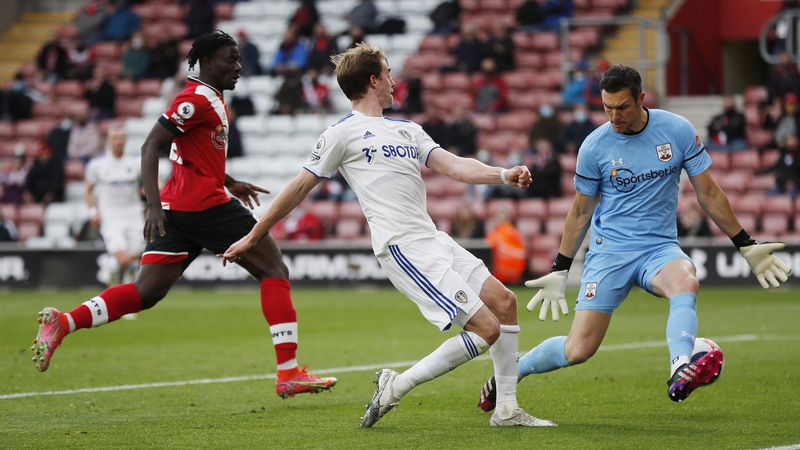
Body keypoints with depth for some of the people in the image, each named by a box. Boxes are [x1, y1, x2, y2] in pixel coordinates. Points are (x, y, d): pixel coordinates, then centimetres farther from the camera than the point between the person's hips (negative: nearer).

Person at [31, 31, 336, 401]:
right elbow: (151, 146, -16)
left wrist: (230, 184, 27)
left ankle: (62, 322, -13)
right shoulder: (198, 98, -10)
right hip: (205, 204, -10)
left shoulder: (213, 100, 21)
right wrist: (154, 203, -25)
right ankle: (289, 373, -4)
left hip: (176, 209, 10)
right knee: (275, 271, -2)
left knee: (146, 292, 2)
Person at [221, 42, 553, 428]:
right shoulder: (343, 133, -1)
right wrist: (252, 237, 9)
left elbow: (455, 167, 12)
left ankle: (506, 409, 15)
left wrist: (503, 175, -7)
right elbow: (300, 187, 4)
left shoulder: (409, 129, 21)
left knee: (504, 302, 7)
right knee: (486, 329, -14)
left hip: (432, 240, 8)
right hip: (403, 248, -8)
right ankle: (397, 386, -5)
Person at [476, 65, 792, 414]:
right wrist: (558, 271, 12)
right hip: (609, 250, -1)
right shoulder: (595, 146, -3)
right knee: (578, 350, -10)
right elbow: (581, 211, 10)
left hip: (660, 247, 1)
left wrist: (746, 247, 8)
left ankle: (681, 374, -55)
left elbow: (708, 193, 7)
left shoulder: (677, 131, -3)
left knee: (685, 282, -37)